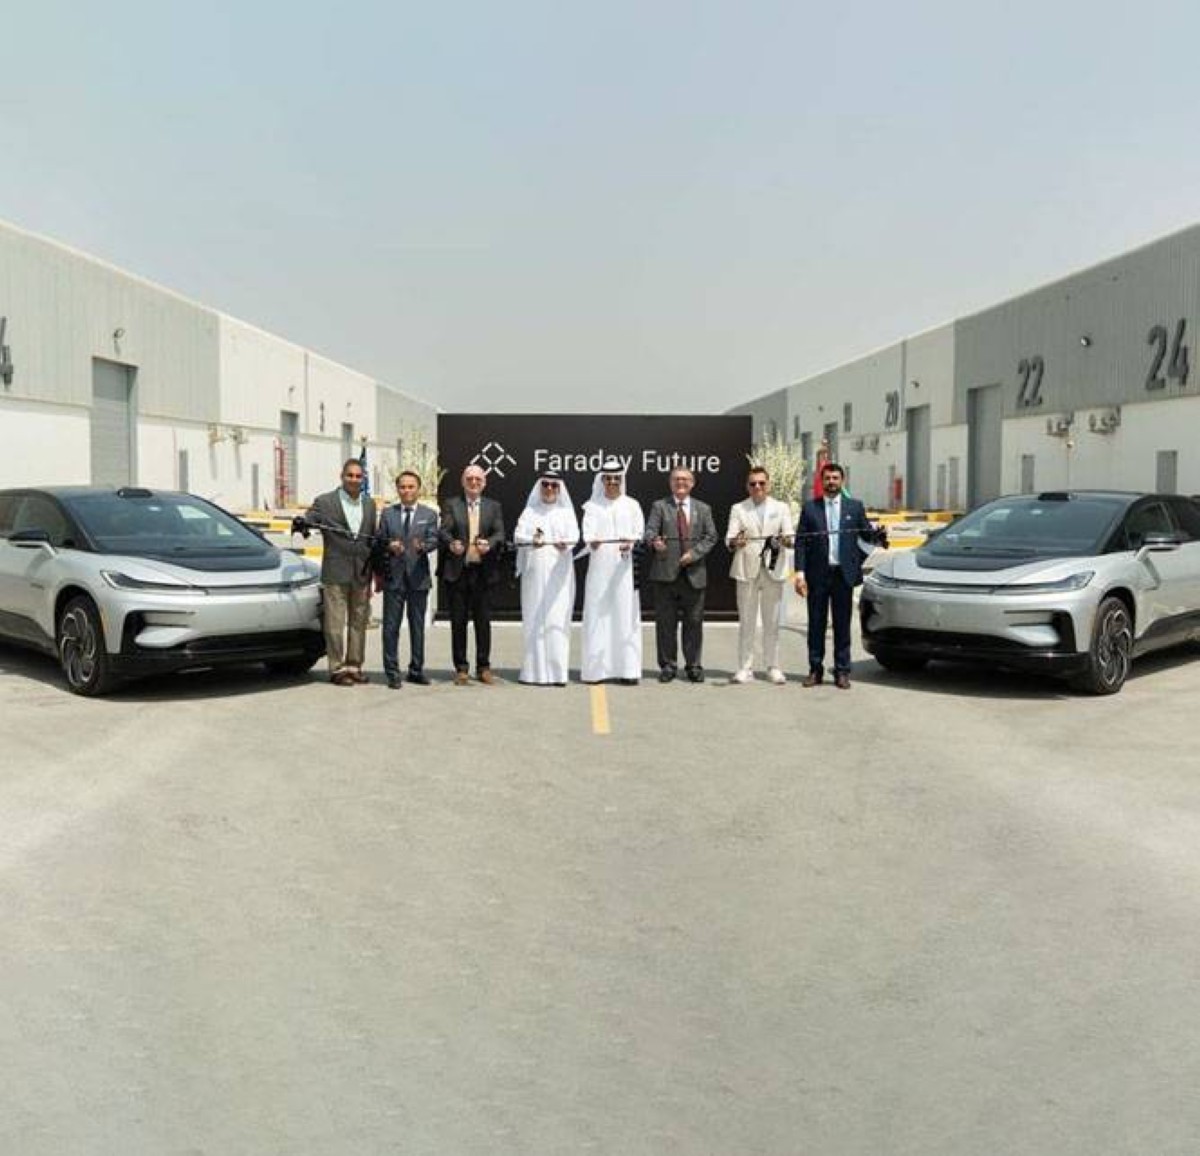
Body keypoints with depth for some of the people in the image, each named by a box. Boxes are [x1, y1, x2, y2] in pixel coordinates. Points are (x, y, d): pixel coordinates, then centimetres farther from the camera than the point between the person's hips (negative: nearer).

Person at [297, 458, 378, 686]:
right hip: (335, 573, -5)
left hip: (361, 573, 5)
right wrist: (301, 522, -38)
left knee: (359, 623, 9)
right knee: (335, 623, -2)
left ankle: (354, 666, 18)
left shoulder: (369, 505, 14)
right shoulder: (325, 502, 0)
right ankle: (337, 669, 4)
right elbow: (309, 518, -13)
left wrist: (372, 571, 13)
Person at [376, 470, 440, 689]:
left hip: (418, 577, 0)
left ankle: (416, 670, 17)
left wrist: (423, 546, -25)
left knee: (418, 626, 7)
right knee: (391, 626, 0)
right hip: (394, 577, 0)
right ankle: (392, 672, 6)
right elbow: (380, 542, 8)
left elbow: (433, 540, -4)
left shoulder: (429, 514, 7)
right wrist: (389, 546, -14)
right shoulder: (387, 513, 9)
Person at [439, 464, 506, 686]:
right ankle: (461, 668, 12)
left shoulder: (494, 506, 12)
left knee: (483, 621, 5)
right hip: (457, 571, -1)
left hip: (483, 571, 1)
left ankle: (483, 667, 14)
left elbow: (499, 533, 1)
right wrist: (451, 544, -27)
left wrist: (490, 543, -21)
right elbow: (443, 531, -5)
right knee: (458, 621, 4)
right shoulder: (451, 505, 7)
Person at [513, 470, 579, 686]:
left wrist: (565, 543, -27)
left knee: (557, 620, -6)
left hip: (559, 574, -1)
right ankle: (536, 672, 2)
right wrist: (532, 541, -22)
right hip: (534, 574, 1)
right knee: (534, 621, -1)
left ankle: (557, 671, -6)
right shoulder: (530, 512, 13)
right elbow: (518, 535, 0)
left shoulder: (566, 513, 12)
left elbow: (574, 535, -4)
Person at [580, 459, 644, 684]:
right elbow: (588, 531, -6)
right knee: (597, 617, -3)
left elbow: (639, 533, 4)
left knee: (626, 615, -2)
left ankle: (627, 668, -1)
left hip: (624, 568, 0)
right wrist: (591, 541, -29)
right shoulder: (592, 506, 9)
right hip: (599, 567, 0)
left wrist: (631, 544, -18)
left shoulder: (632, 505, 11)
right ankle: (596, 668, 0)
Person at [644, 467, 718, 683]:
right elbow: (650, 530, -5)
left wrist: (695, 553, -8)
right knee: (666, 622, 2)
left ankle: (693, 666, 13)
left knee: (694, 622, 4)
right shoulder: (659, 506, 8)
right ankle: (668, 665, 11)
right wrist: (654, 541, -28)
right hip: (666, 573, -1)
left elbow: (711, 536, 8)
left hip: (694, 573, 1)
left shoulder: (703, 509, 14)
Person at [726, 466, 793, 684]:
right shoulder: (738, 509, 10)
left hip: (773, 570, 0)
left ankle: (773, 668, 9)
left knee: (772, 622, 3)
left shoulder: (781, 508, 12)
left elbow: (790, 538, 3)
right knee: (746, 622, 0)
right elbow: (729, 540, 0)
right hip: (747, 570, 0)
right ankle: (745, 668, 4)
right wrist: (736, 542, -24)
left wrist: (785, 540, -21)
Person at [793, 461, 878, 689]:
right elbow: (800, 541, 1)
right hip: (817, 575, 0)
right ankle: (815, 670, 14)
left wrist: (878, 533, -16)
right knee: (816, 624, 6)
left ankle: (842, 672, 11)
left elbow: (867, 535, 8)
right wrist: (800, 572, -8)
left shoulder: (855, 506, 8)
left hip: (844, 574, 0)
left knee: (842, 625, 5)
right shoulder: (809, 507, 5)